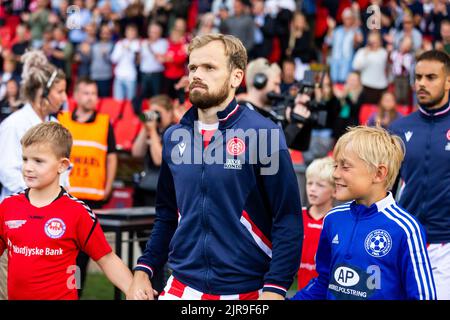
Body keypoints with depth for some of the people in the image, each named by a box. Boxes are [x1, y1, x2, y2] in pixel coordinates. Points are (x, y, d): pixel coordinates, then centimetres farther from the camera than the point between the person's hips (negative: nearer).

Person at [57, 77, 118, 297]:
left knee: (84, 246, 4)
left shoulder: (105, 123, 6)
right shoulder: (60, 121, 6)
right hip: (64, 195, 0)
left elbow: (111, 157, 9)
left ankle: (76, 291, 13)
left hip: (93, 196, 0)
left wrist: (108, 188, 3)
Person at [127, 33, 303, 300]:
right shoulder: (174, 137, 6)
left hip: (246, 290, -4)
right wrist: (143, 270, 5)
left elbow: (288, 220, -10)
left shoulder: (263, 134, -9)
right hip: (182, 287, 4)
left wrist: (275, 289, -17)